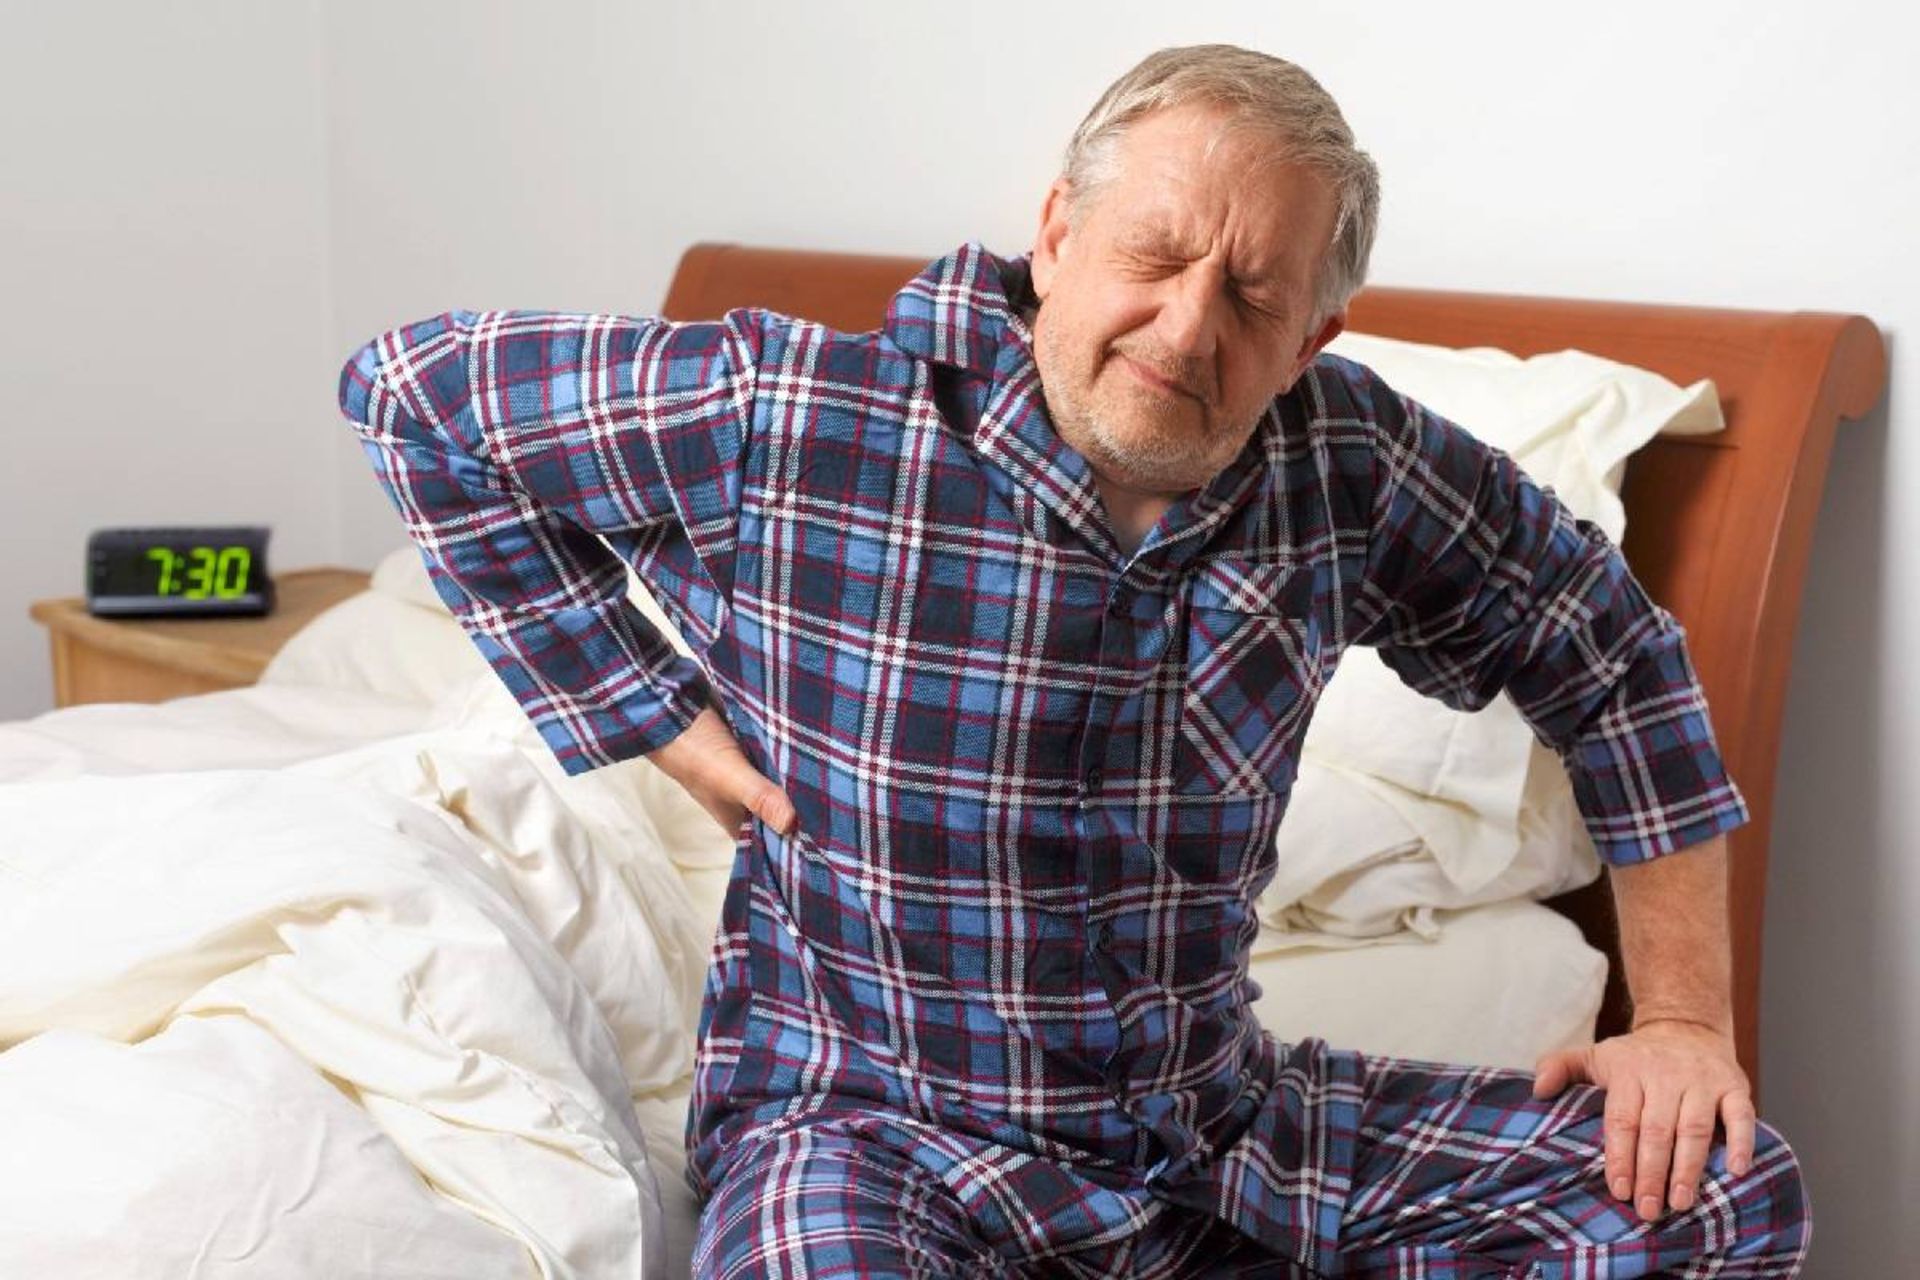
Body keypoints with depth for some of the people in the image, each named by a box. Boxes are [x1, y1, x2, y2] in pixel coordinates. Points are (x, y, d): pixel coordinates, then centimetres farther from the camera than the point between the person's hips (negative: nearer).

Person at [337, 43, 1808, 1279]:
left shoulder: (1344, 461, -5)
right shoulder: (787, 420, -14)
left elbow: (1614, 656, 10)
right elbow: (417, 387, -3)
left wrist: (1682, 1013, 5)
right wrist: (654, 716, -7)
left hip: (1221, 1122, 5)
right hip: (875, 1124, -4)